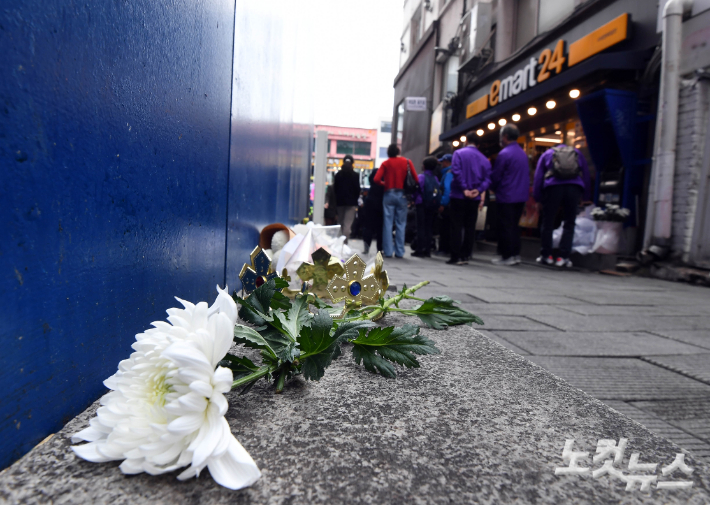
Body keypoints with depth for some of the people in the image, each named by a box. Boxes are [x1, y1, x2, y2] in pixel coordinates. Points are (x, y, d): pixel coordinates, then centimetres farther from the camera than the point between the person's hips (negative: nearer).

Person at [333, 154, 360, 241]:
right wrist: (355, 199, 13)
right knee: (348, 223, -7)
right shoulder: (355, 175, -4)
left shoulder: (338, 175, 5)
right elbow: (357, 189, -2)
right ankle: (344, 241, -17)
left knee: (340, 222, 14)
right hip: (351, 202, -3)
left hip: (340, 201, 4)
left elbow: (335, 188, 8)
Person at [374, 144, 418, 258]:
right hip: (402, 195, 0)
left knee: (388, 223, 2)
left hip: (389, 194, 0)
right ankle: (399, 252, 3)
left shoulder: (386, 163, 4)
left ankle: (388, 251, -1)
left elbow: (376, 179, -8)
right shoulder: (407, 162, 5)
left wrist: (384, 184, 11)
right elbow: (415, 178, 0)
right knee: (401, 224, 5)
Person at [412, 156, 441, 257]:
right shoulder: (435, 178, 7)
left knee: (421, 227, -2)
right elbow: (439, 192, 5)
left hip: (422, 204, -5)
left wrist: (414, 200, -1)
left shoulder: (421, 177, -7)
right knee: (428, 228, 10)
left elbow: (417, 190, -12)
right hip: (433, 206, 5)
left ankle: (420, 250, -4)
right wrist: (437, 205, 9)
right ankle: (427, 250, 12)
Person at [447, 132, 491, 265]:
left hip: (458, 196, -3)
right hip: (474, 198, 4)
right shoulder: (484, 159, 10)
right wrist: (478, 190, -9)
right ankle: (465, 256, 11)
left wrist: (464, 189, -15)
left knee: (457, 226, -1)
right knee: (470, 227, 9)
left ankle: (456, 257, -2)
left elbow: (456, 172, -15)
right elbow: (487, 178, -1)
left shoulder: (459, 153, -1)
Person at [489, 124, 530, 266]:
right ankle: (516, 254, 18)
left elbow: (495, 176, -9)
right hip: (521, 196, 8)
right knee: (514, 226, 14)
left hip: (506, 197, -8)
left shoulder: (504, 154, -13)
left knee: (506, 227, -2)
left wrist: (494, 189, 9)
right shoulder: (523, 154, 13)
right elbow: (527, 175, 18)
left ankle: (507, 256, 1)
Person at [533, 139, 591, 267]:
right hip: (574, 188, 1)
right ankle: (563, 257, 0)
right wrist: (586, 197, 22)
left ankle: (546, 255, 9)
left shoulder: (547, 154, 22)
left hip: (553, 186, -1)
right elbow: (586, 175, 23)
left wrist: (537, 198, 11)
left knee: (548, 223, 6)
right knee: (569, 224, 5)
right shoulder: (577, 153, 27)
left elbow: (538, 177, 12)